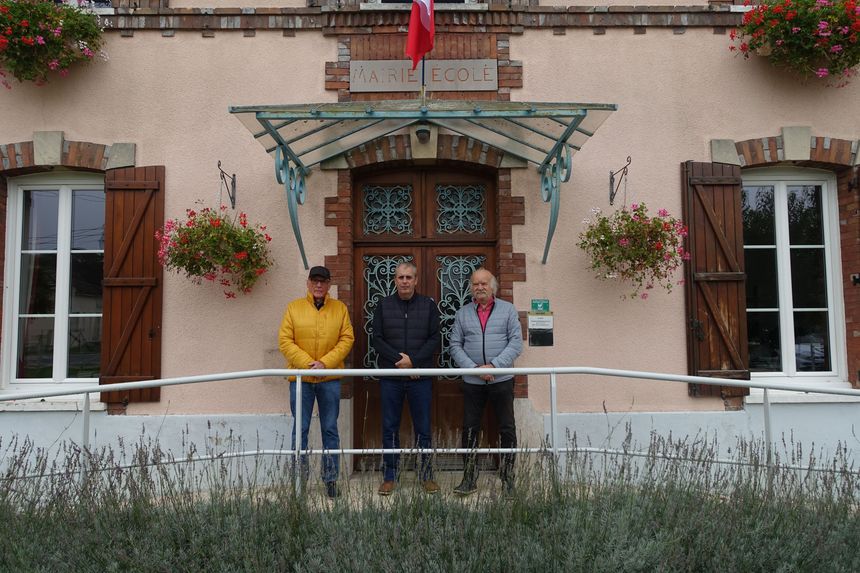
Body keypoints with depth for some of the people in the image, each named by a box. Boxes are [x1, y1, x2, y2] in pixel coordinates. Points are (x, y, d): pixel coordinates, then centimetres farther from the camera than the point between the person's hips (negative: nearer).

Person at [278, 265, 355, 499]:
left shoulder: (340, 308, 6)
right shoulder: (294, 307, 3)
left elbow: (347, 339, 0)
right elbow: (285, 341, -3)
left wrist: (325, 362, -12)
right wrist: (308, 363, -13)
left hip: (330, 378, 1)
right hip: (300, 377, -1)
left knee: (330, 429, 7)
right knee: (300, 429, 4)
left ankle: (331, 480, 16)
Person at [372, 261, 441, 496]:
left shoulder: (428, 305, 5)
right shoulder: (383, 305, 6)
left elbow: (434, 339, -1)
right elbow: (377, 339, 0)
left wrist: (413, 360, -13)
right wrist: (399, 359, -12)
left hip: (421, 377, 0)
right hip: (390, 378, 0)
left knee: (423, 429, 6)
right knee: (390, 428, 6)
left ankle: (426, 476, 17)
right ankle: (389, 477, 15)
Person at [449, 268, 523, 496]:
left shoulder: (508, 310, 4)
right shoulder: (462, 313, 9)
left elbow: (516, 343, -3)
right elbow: (455, 345, 3)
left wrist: (493, 365, -13)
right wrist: (474, 368, -11)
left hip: (501, 380, -1)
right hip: (472, 382, 1)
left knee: (507, 429, 4)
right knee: (469, 430, 5)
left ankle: (508, 478, 16)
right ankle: (469, 479, 15)